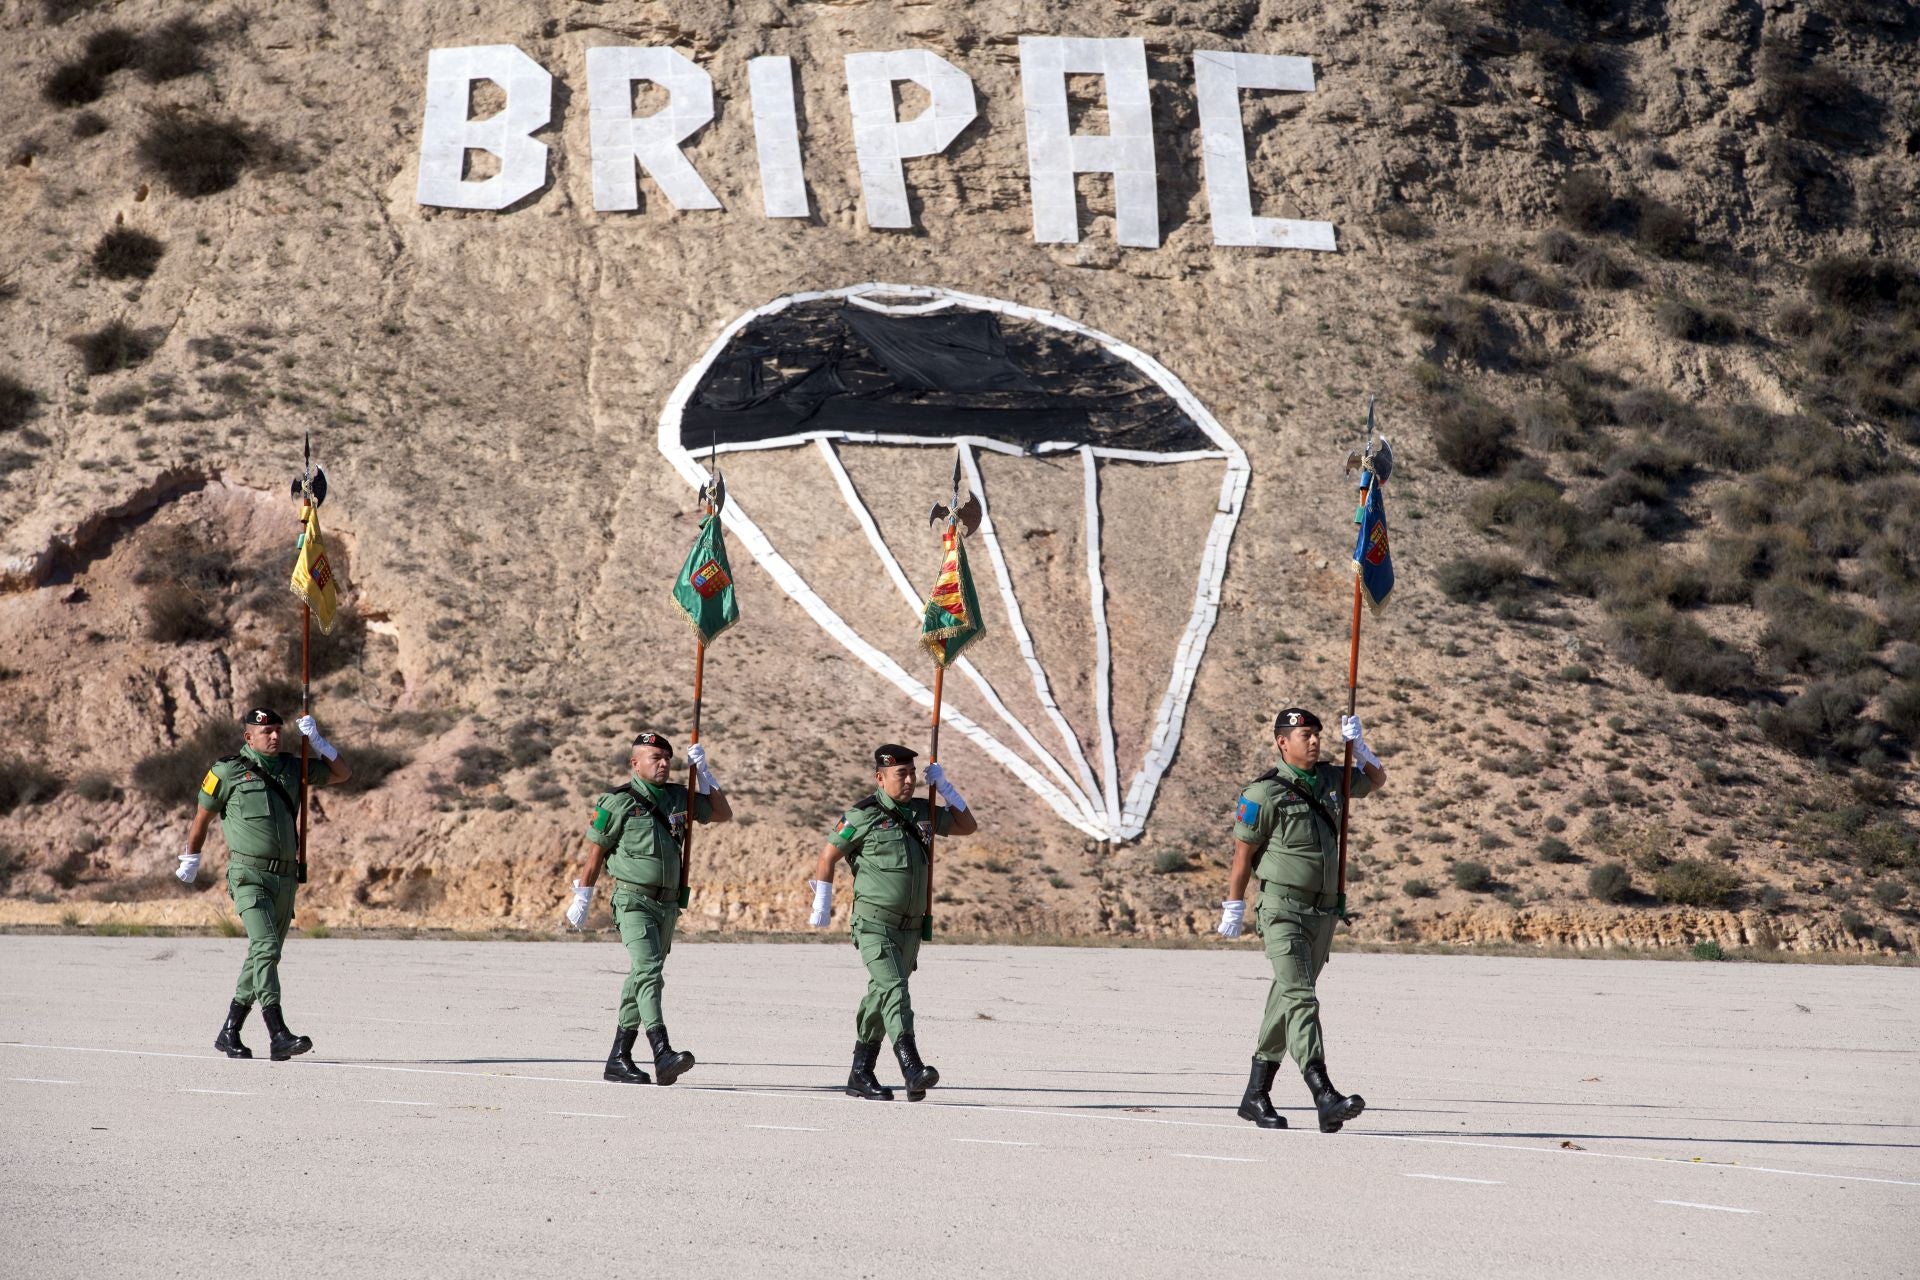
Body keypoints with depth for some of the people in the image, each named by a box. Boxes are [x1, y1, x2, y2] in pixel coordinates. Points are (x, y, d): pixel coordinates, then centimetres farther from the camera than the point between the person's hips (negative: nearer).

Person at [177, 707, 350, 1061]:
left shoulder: (292, 768, 12)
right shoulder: (228, 771, -2)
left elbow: (342, 774, 20)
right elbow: (202, 816, 10)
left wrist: (317, 742, 6)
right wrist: (190, 862, 19)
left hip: (285, 878, 6)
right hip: (249, 876, -6)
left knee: (263, 957, 11)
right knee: (266, 948, -21)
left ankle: (229, 1033, 24)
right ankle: (279, 1036, -30)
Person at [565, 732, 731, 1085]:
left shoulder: (678, 798, 11)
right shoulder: (618, 802, -6)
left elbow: (723, 814, 17)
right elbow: (594, 855, -1)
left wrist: (703, 772, 8)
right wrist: (581, 901, 0)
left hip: (667, 904, 7)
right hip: (633, 900, -7)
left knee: (643, 979, 11)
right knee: (648, 968, -21)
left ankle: (619, 1058, 19)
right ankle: (663, 1055, -33)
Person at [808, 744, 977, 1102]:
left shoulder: (923, 813, 10)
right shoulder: (863, 816, -8)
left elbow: (968, 826, 21)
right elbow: (827, 857, -1)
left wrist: (945, 788, 9)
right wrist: (821, 907, -2)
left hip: (910, 925, 7)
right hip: (874, 924, -7)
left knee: (881, 998, 13)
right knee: (894, 990, -21)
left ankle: (861, 1075, 23)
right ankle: (913, 1071, -33)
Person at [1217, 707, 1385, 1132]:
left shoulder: (1329, 779, 11)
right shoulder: (1264, 794, -9)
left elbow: (1376, 780, 27)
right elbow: (1242, 854, -4)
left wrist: (1358, 744, 9)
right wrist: (1234, 909, 0)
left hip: (1323, 914, 7)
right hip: (1282, 910, -7)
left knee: (1287, 1002, 13)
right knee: (1301, 999, -18)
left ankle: (1256, 1096, 22)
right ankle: (1325, 1098, -30)